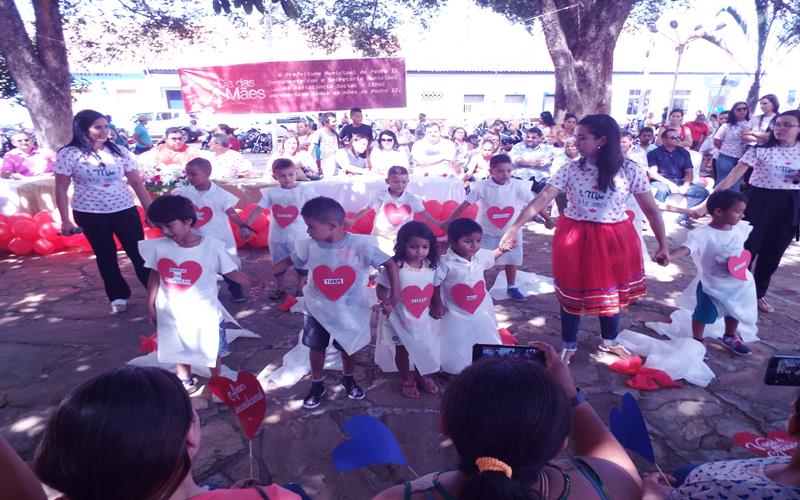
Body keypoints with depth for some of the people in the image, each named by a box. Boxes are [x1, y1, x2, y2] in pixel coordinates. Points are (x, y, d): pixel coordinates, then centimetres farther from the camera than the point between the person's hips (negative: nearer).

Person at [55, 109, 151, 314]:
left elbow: (137, 183, 2)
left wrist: (150, 209, -1)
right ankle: (118, 296, 25)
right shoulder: (68, 154, -6)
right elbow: (61, 189, -1)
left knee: (139, 252, 0)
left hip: (125, 210, 1)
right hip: (90, 214, -1)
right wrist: (65, 220, -3)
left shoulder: (119, 151, -1)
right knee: (106, 256, 11)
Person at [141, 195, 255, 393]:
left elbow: (231, 272, -13)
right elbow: (155, 277, 3)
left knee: (211, 351, 16)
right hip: (172, 312, 3)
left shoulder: (212, 246, -20)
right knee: (178, 351, 22)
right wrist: (150, 306, 8)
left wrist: (255, 285, -25)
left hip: (204, 313, -3)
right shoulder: (158, 247, -10)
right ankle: (186, 382, 46)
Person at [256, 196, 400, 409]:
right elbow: (289, 261, 2)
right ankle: (317, 385, 42)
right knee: (316, 347, 16)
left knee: (348, 348, 18)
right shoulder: (309, 246, -15)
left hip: (350, 311, -2)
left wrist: (395, 295, -28)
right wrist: (261, 278, 0)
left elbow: (390, 264, -20)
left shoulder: (360, 244, -25)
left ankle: (348, 379, 48)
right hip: (317, 309, 2)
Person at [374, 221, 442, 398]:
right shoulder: (394, 267, -23)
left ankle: (421, 376, 46)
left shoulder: (431, 266, -8)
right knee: (402, 350, 15)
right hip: (399, 318, -4)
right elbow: (381, 288, -17)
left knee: (425, 349, 19)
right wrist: (385, 303, -32)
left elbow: (433, 289, 5)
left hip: (423, 318, 4)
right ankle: (406, 380, 40)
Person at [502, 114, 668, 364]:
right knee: (572, 292, 10)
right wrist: (514, 228, -24)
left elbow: (651, 209, -2)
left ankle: (610, 340, 43)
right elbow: (542, 199, -15)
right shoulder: (570, 169, -8)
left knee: (612, 291, 17)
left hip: (614, 239, 0)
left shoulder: (630, 170, -9)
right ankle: (569, 345, 31)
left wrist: (663, 245, 2)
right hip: (574, 238, 0)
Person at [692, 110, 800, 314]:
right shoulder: (760, 151, -9)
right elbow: (732, 177, -16)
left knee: (773, 253, 13)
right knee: (747, 249, -2)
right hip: (760, 202, -4)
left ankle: (758, 294, 30)